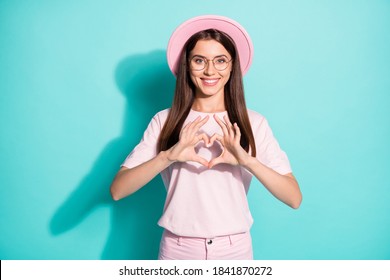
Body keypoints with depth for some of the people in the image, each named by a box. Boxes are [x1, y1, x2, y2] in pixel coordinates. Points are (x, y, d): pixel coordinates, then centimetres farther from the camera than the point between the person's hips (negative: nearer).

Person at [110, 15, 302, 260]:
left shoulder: (254, 123, -6)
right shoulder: (164, 121, -6)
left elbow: (294, 198, -12)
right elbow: (118, 190, -13)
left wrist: (247, 160, -27)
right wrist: (168, 156, -28)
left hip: (235, 249, 1)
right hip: (177, 250, 0)